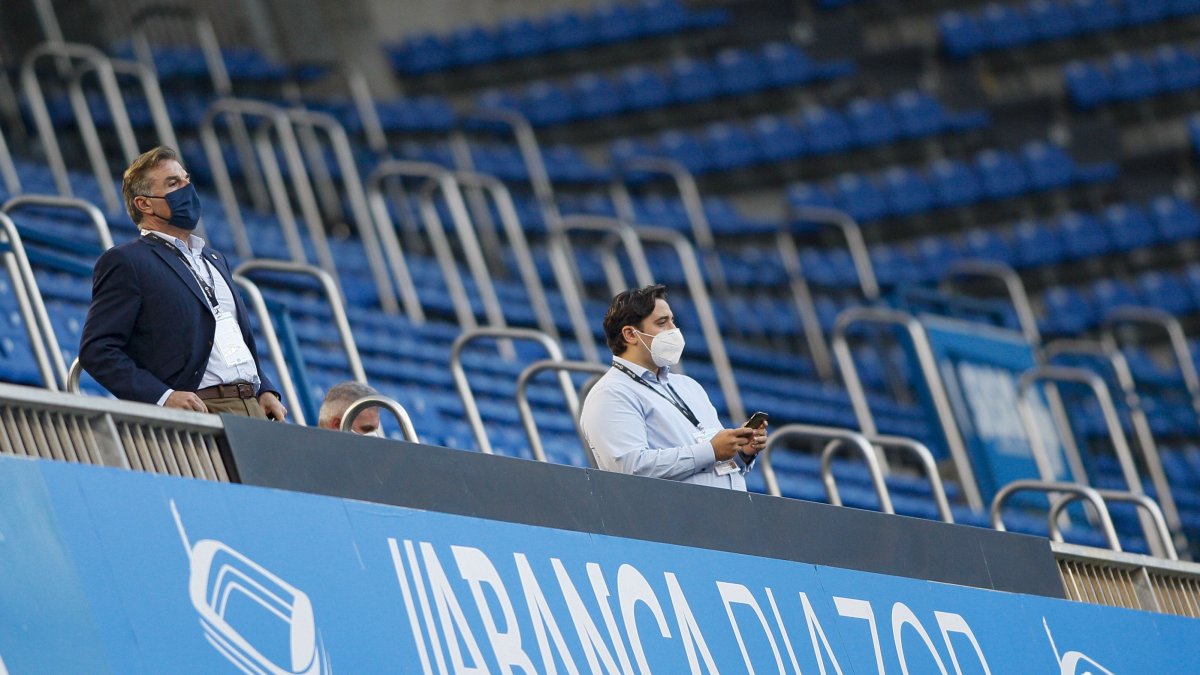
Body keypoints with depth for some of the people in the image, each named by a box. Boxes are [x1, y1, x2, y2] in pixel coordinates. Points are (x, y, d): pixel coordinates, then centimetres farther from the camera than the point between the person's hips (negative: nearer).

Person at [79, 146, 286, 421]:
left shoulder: (214, 260, 27)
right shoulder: (125, 262, 2)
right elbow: (97, 349, -6)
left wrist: (265, 390, 13)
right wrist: (163, 397, -17)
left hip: (252, 408, 7)